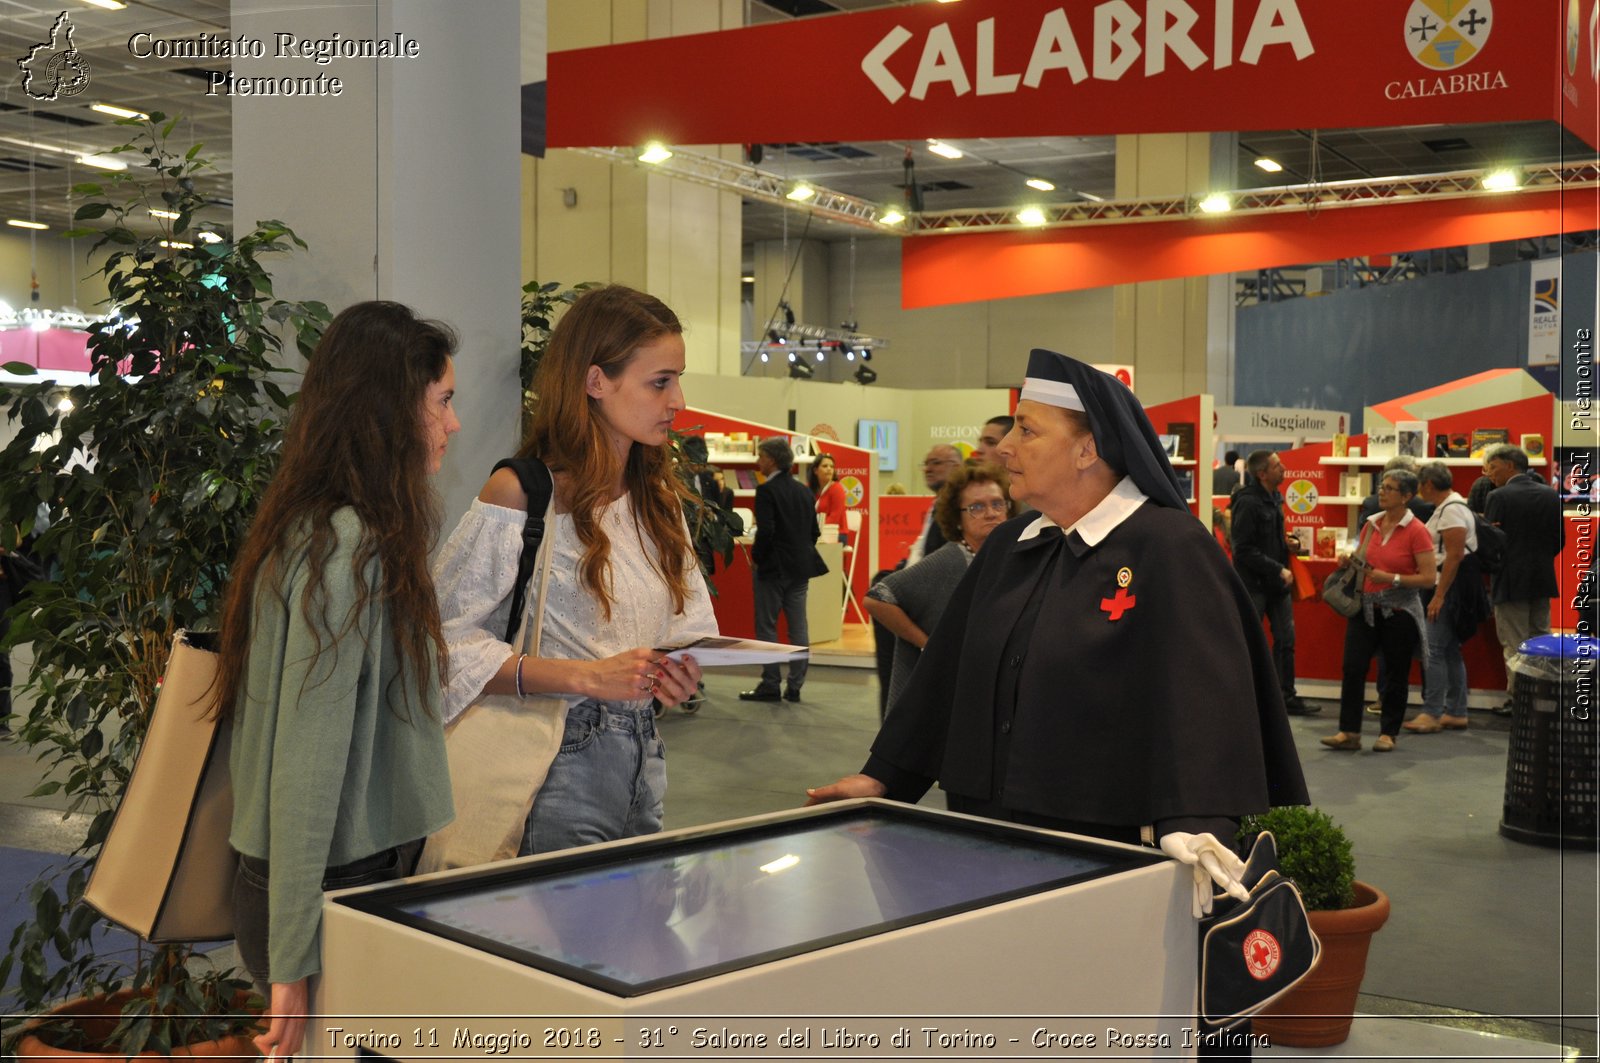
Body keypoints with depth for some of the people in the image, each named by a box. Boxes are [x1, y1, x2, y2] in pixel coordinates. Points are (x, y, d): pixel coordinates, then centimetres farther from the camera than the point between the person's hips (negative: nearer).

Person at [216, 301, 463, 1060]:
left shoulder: (324, 531, 10)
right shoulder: (346, 548, -20)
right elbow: (307, 767, -21)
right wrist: (294, 962, -20)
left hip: (369, 867, 9)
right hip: (338, 885, -9)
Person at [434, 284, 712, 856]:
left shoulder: (658, 496, 11)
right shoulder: (521, 494, -12)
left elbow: (692, 625, 16)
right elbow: (446, 639, -18)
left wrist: (679, 669, -8)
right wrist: (586, 676, -23)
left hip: (642, 757, 7)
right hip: (561, 767, -7)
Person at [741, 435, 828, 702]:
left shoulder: (767, 490, -13)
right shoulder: (804, 491, 10)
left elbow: (765, 531, -20)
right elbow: (813, 531, 11)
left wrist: (756, 556, -5)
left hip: (773, 568, -7)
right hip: (801, 567, 7)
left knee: (766, 627, 1)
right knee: (798, 628, 7)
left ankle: (770, 685, 2)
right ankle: (795, 686, 11)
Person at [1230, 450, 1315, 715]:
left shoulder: (1274, 498, 10)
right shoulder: (1248, 503, -18)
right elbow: (1244, 550, -21)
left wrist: (1286, 542, 3)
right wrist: (1279, 570, -20)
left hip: (1276, 583, 9)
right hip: (1254, 582, -8)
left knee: (1286, 639, 10)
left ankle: (1286, 697, 19)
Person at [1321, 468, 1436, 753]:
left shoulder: (1416, 531, -10)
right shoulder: (1371, 524, 8)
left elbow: (1428, 578, -13)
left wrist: (1392, 578, -21)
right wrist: (1349, 562, 0)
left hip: (1399, 610, -5)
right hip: (1366, 607, 5)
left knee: (1395, 674, 6)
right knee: (1353, 667, -3)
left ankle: (1388, 733, 18)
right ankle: (1349, 732, 1)